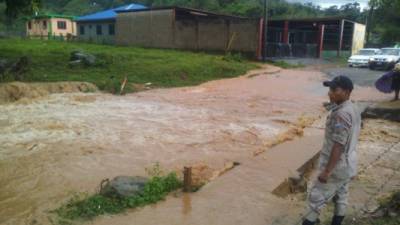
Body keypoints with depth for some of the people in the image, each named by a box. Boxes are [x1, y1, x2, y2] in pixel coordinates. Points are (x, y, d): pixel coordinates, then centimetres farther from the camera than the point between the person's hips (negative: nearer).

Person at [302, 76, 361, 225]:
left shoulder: (341, 114, -26)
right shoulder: (354, 111, 6)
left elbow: (338, 146, -28)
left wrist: (327, 170, -22)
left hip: (337, 167, -9)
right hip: (348, 165, 10)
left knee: (316, 198, 2)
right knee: (341, 198, 19)